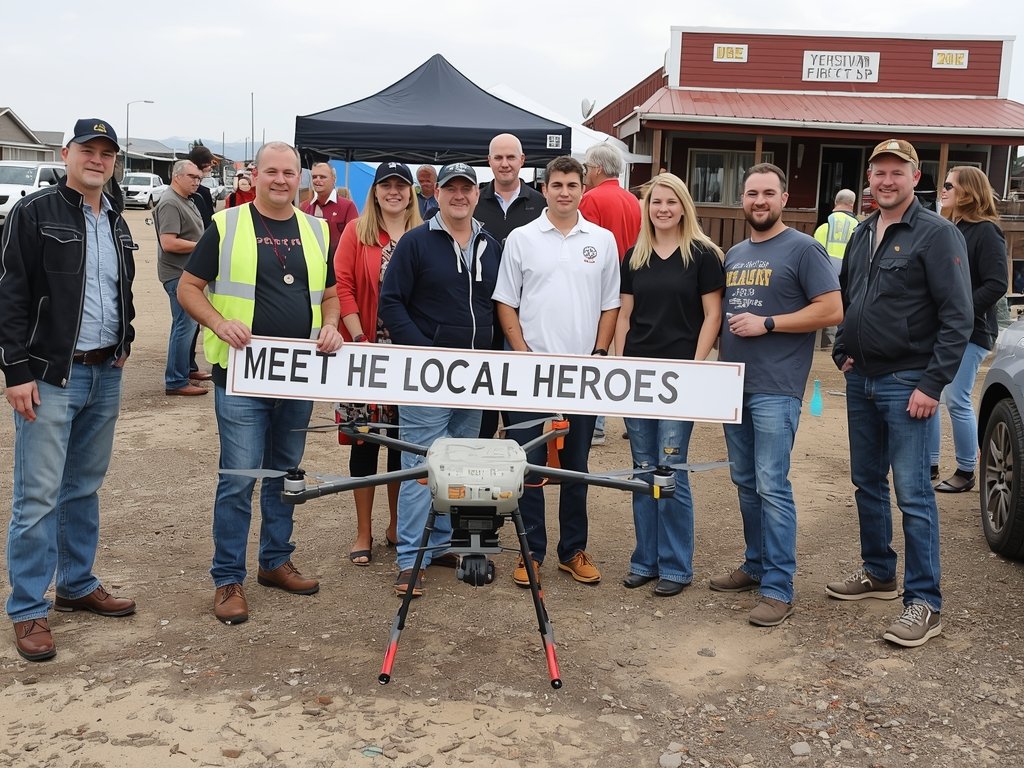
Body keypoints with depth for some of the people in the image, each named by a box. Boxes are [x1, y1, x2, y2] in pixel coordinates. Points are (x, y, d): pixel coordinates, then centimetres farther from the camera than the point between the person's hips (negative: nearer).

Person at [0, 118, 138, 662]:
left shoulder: (116, 224, 14)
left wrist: (123, 343, 11)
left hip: (105, 375, 7)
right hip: (50, 377, -6)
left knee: (85, 488, 16)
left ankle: (78, 585, 29)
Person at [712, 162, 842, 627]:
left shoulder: (802, 249, -4)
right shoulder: (734, 255, 18)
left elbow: (832, 310, -11)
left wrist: (766, 324, -15)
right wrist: (719, 363, 14)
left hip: (775, 388, -7)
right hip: (734, 384, 7)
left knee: (772, 486, -8)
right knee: (745, 483, 13)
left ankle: (778, 587, -2)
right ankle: (756, 565, 26)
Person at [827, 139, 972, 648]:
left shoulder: (937, 234, -9)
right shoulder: (862, 235, 12)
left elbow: (958, 316, -14)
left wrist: (932, 383, -19)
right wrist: (842, 352, 9)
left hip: (906, 384, -7)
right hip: (861, 380, 7)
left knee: (912, 492, -7)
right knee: (867, 483, 15)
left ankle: (925, 602, 1)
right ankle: (879, 574, 31)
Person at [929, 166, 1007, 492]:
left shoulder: (985, 232, -8)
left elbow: (996, 285, -16)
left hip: (968, 332, -7)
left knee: (956, 401, -5)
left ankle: (966, 472, 7)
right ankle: (930, 465, 18)